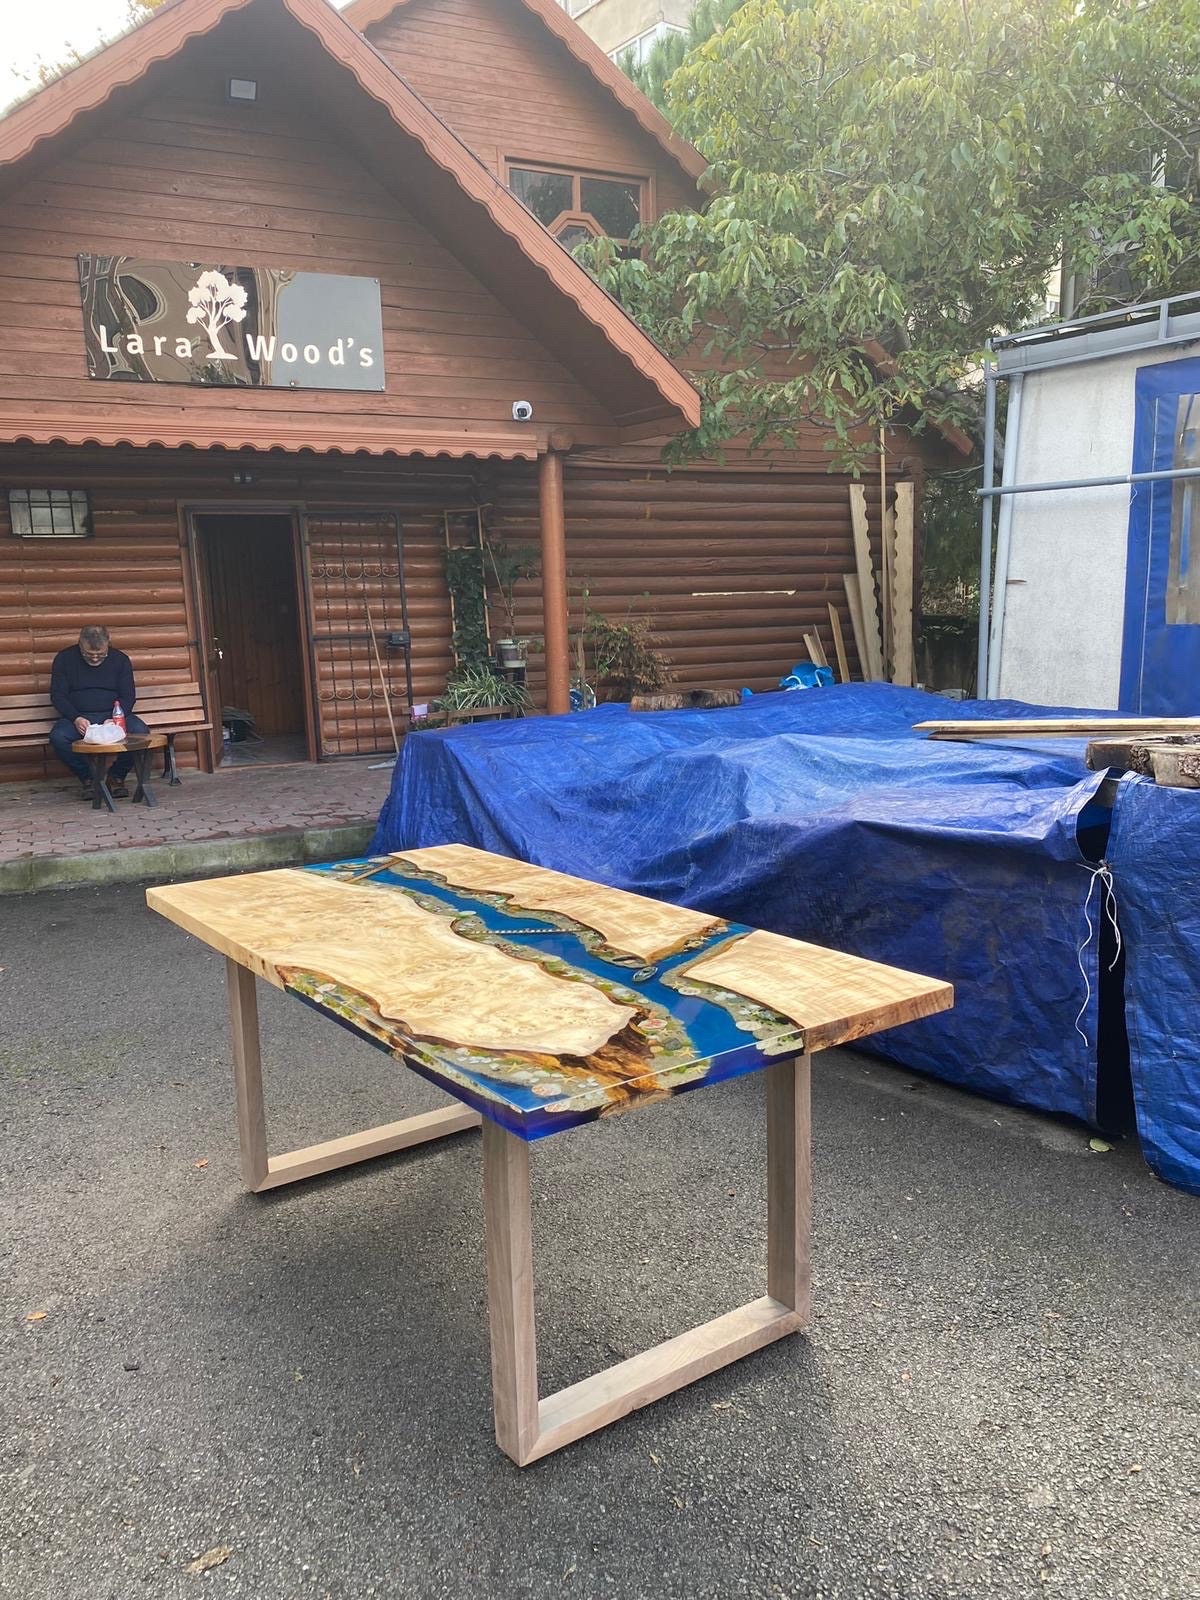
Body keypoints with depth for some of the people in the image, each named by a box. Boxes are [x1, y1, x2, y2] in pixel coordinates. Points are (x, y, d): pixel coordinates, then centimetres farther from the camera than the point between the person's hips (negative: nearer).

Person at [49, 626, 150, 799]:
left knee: (140, 731, -30)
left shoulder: (120, 659, 4)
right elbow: (57, 695, 0)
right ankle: (87, 778, -8)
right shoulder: (64, 659, 2)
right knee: (58, 737, -33)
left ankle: (117, 777, -7)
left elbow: (128, 696, 2)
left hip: (112, 715, 0)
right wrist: (75, 718, -18)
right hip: (77, 717, 0)